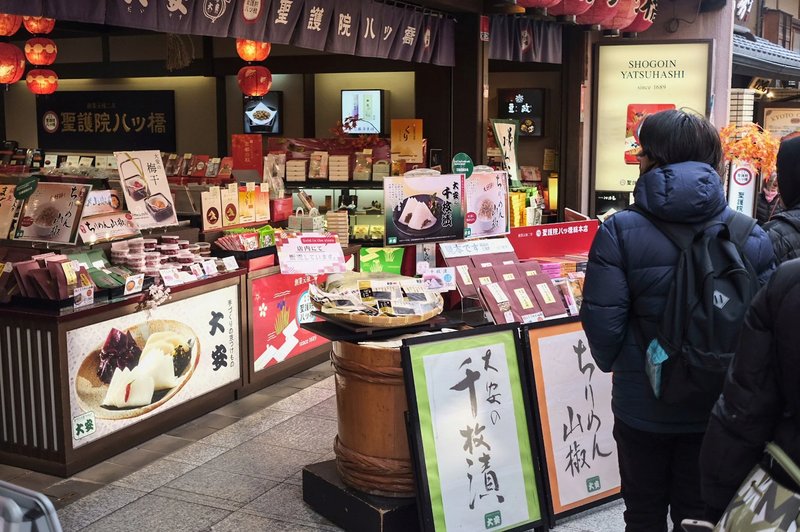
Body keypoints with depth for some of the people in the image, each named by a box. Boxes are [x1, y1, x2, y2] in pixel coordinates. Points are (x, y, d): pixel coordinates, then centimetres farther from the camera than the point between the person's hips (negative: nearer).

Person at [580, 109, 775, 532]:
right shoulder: (751, 236, -6)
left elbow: (602, 321, -15)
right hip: (720, 406, 2)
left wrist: (613, 363, 6)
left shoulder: (620, 231, -14)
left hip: (642, 405, -2)